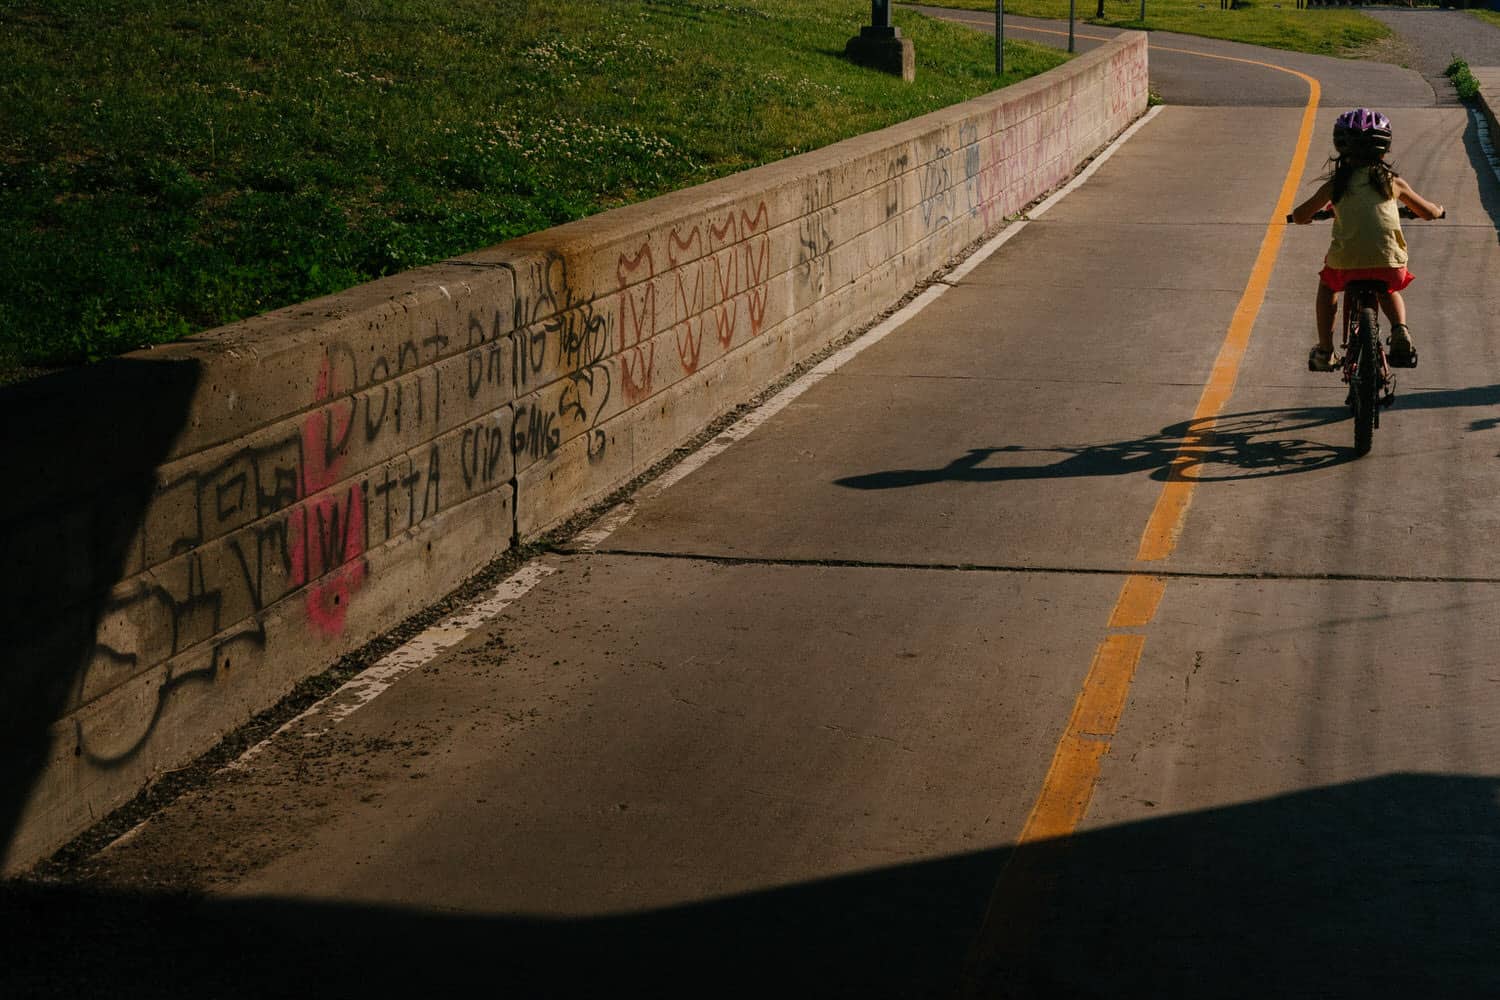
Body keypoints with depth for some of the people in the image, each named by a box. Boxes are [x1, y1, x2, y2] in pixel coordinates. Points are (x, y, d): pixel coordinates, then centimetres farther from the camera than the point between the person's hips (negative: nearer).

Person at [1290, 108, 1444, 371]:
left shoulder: (1336, 184, 8)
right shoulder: (1393, 181, 10)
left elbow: (1299, 217, 15)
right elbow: (1430, 212, 22)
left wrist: (1319, 209, 38)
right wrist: (1438, 208, 47)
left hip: (1346, 262, -1)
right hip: (1390, 262, 1)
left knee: (1327, 283, 33)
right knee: (1388, 290, 37)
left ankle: (1325, 352, 25)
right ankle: (1400, 331, 7)